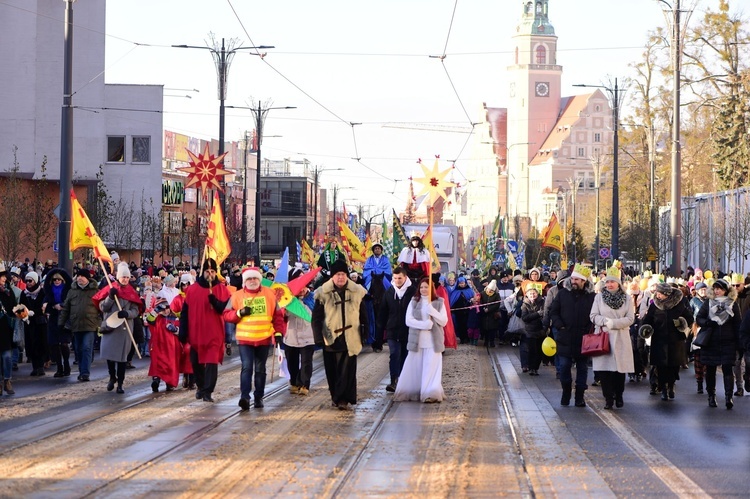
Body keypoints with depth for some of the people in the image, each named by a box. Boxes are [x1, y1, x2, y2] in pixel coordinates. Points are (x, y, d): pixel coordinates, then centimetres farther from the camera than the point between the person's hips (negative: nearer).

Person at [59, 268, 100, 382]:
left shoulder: (95, 291, 1)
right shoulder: (72, 291, 11)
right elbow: (65, 308, 14)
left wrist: (100, 323, -3)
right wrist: (61, 322, 9)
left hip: (90, 325, -4)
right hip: (76, 325, 4)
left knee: (87, 348, -12)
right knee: (79, 350, 10)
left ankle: (85, 373, -14)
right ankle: (82, 371, 21)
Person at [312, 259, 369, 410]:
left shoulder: (357, 292, 2)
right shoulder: (323, 293, -2)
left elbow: (363, 315, 10)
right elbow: (316, 317, -2)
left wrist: (364, 334, 9)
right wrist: (319, 337, -11)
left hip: (350, 339, 0)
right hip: (330, 339, 0)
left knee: (347, 370, -7)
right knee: (332, 370, 8)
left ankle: (344, 398, -7)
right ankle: (337, 397, 22)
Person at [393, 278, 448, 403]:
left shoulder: (439, 302, 5)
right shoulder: (414, 301, 6)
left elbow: (444, 321, -2)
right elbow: (408, 320, -3)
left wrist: (432, 310, -15)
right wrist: (424, 324, -16)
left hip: (433, 341, -1)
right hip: (416, 340, 1)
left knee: (431, 368, -4)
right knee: (413, 368, 2)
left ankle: (430, 395, -5)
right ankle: (412, 393, 11)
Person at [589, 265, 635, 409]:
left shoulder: (627, 299, 5)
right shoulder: (599, 297, 7)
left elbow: (630, 319, -2)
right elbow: (593, 316, 3)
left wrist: (613, 323, -14)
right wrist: (605, 321, -15)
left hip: (620, 339, 0)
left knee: (620, 368, 1)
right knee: (604, 368, -6)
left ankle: (618, 396, 14)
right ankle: (608, 398, 1)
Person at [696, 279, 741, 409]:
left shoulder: (733, 304, 4)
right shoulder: (708, 303, 6)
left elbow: (738, 324, 6)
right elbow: (698, 318, 7)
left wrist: (738, 343, 1)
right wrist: (706, 323, -16)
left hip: (728, 343, -1)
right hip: (710, 343, 2)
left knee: (728, 369, -9)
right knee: (710, 369, 5)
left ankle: (728, 397, -13)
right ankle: (711, 396, 15)